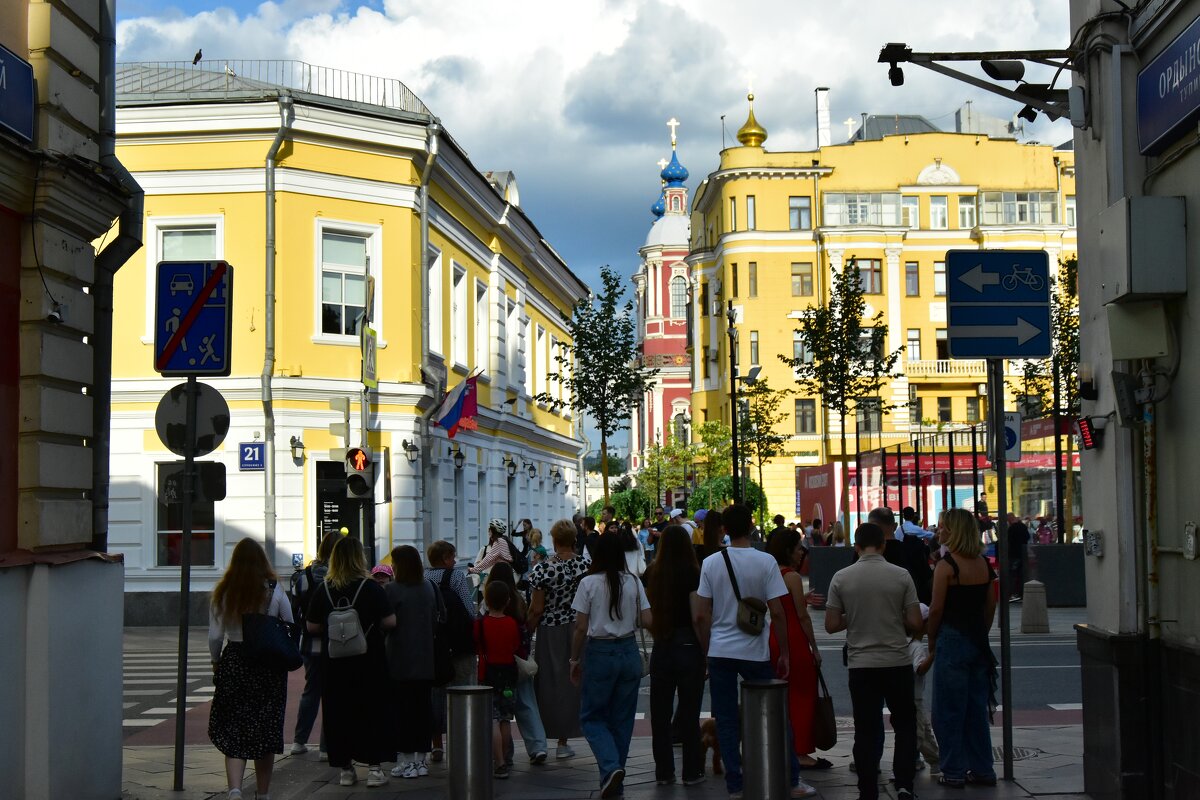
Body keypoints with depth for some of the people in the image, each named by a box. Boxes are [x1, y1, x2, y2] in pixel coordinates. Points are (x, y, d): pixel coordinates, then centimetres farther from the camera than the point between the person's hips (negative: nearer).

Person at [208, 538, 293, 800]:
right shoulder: (275, 591, -4)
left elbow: (215, 636, -1)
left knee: (233, 732, 2)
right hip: (270, 668, 0)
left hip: (234, 663, 0)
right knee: (265, 731, 12)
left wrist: (216, 664, 15)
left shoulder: (223, 593, -3)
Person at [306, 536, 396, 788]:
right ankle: (374, 767, 3)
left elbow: (312, 626, 2)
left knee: (338, 713, 10)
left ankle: (345, 768, 13)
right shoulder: (371, 588, -10)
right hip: (369, 662, -2)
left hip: (335, 663, 2)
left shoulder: (323, 590, -2)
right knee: (373, 711, 6)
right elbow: (390, 622, -10)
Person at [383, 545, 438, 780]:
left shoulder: (392, 590, -12)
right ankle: (420, 759, 13)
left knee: (402, 709, 1)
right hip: (425, 661, 5)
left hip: (400, 661, -5)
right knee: (423, 706, 9)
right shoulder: (429, 587, 3)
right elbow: (440, 617, 8)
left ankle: (404, 760, 0)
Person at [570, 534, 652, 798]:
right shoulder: (634, 583, 1)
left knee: (591, 717, 8)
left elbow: (581, 628, -7)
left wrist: (574, 660, 4)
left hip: (600, 653, -3)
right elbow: (647, 621, -1)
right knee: (622, 719, 12)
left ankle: (611, 767, -14)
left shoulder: (589, 583, -7)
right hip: (629, 652, 3)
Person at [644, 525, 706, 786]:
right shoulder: (692, 574, -11)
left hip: (661, 648, 3)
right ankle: (692, 772, 13)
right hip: (688, 647, -3)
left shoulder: (651, 574, 0)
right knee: (689, 711, 7)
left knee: (660, 713, 11)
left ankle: (663, 771, 17)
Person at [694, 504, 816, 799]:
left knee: (726, 721, 7)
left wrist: (708, 651, 12)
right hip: (755, 652, -1)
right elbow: (777, 612, -8)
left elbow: (701, 616, 0)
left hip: (720, 651, 1)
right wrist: (785, 653, 1)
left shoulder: (711, 564, -1)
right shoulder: (765, 562, -7)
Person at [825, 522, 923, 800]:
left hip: (861, 665, 0)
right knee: (905, 724, 14)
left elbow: (831, 625, -2)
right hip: (898, 662, 0)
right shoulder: (901, 576, -5)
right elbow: (915, 623, -6)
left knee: (866, 731, 6)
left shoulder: (841, 578, -4)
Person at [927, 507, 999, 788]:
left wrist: (932, 645, -2)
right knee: (976, 707, 14)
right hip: (978, 643, 7)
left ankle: (954, 772, 6)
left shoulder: (946, 565, -14)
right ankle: (982, 769, 18)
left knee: (948, 710, 3)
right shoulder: (983, 564, 6)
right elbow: (991, 606, 10)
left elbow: (936, 609, -13)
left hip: (951, 639, -7)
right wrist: (980, 635, 18)